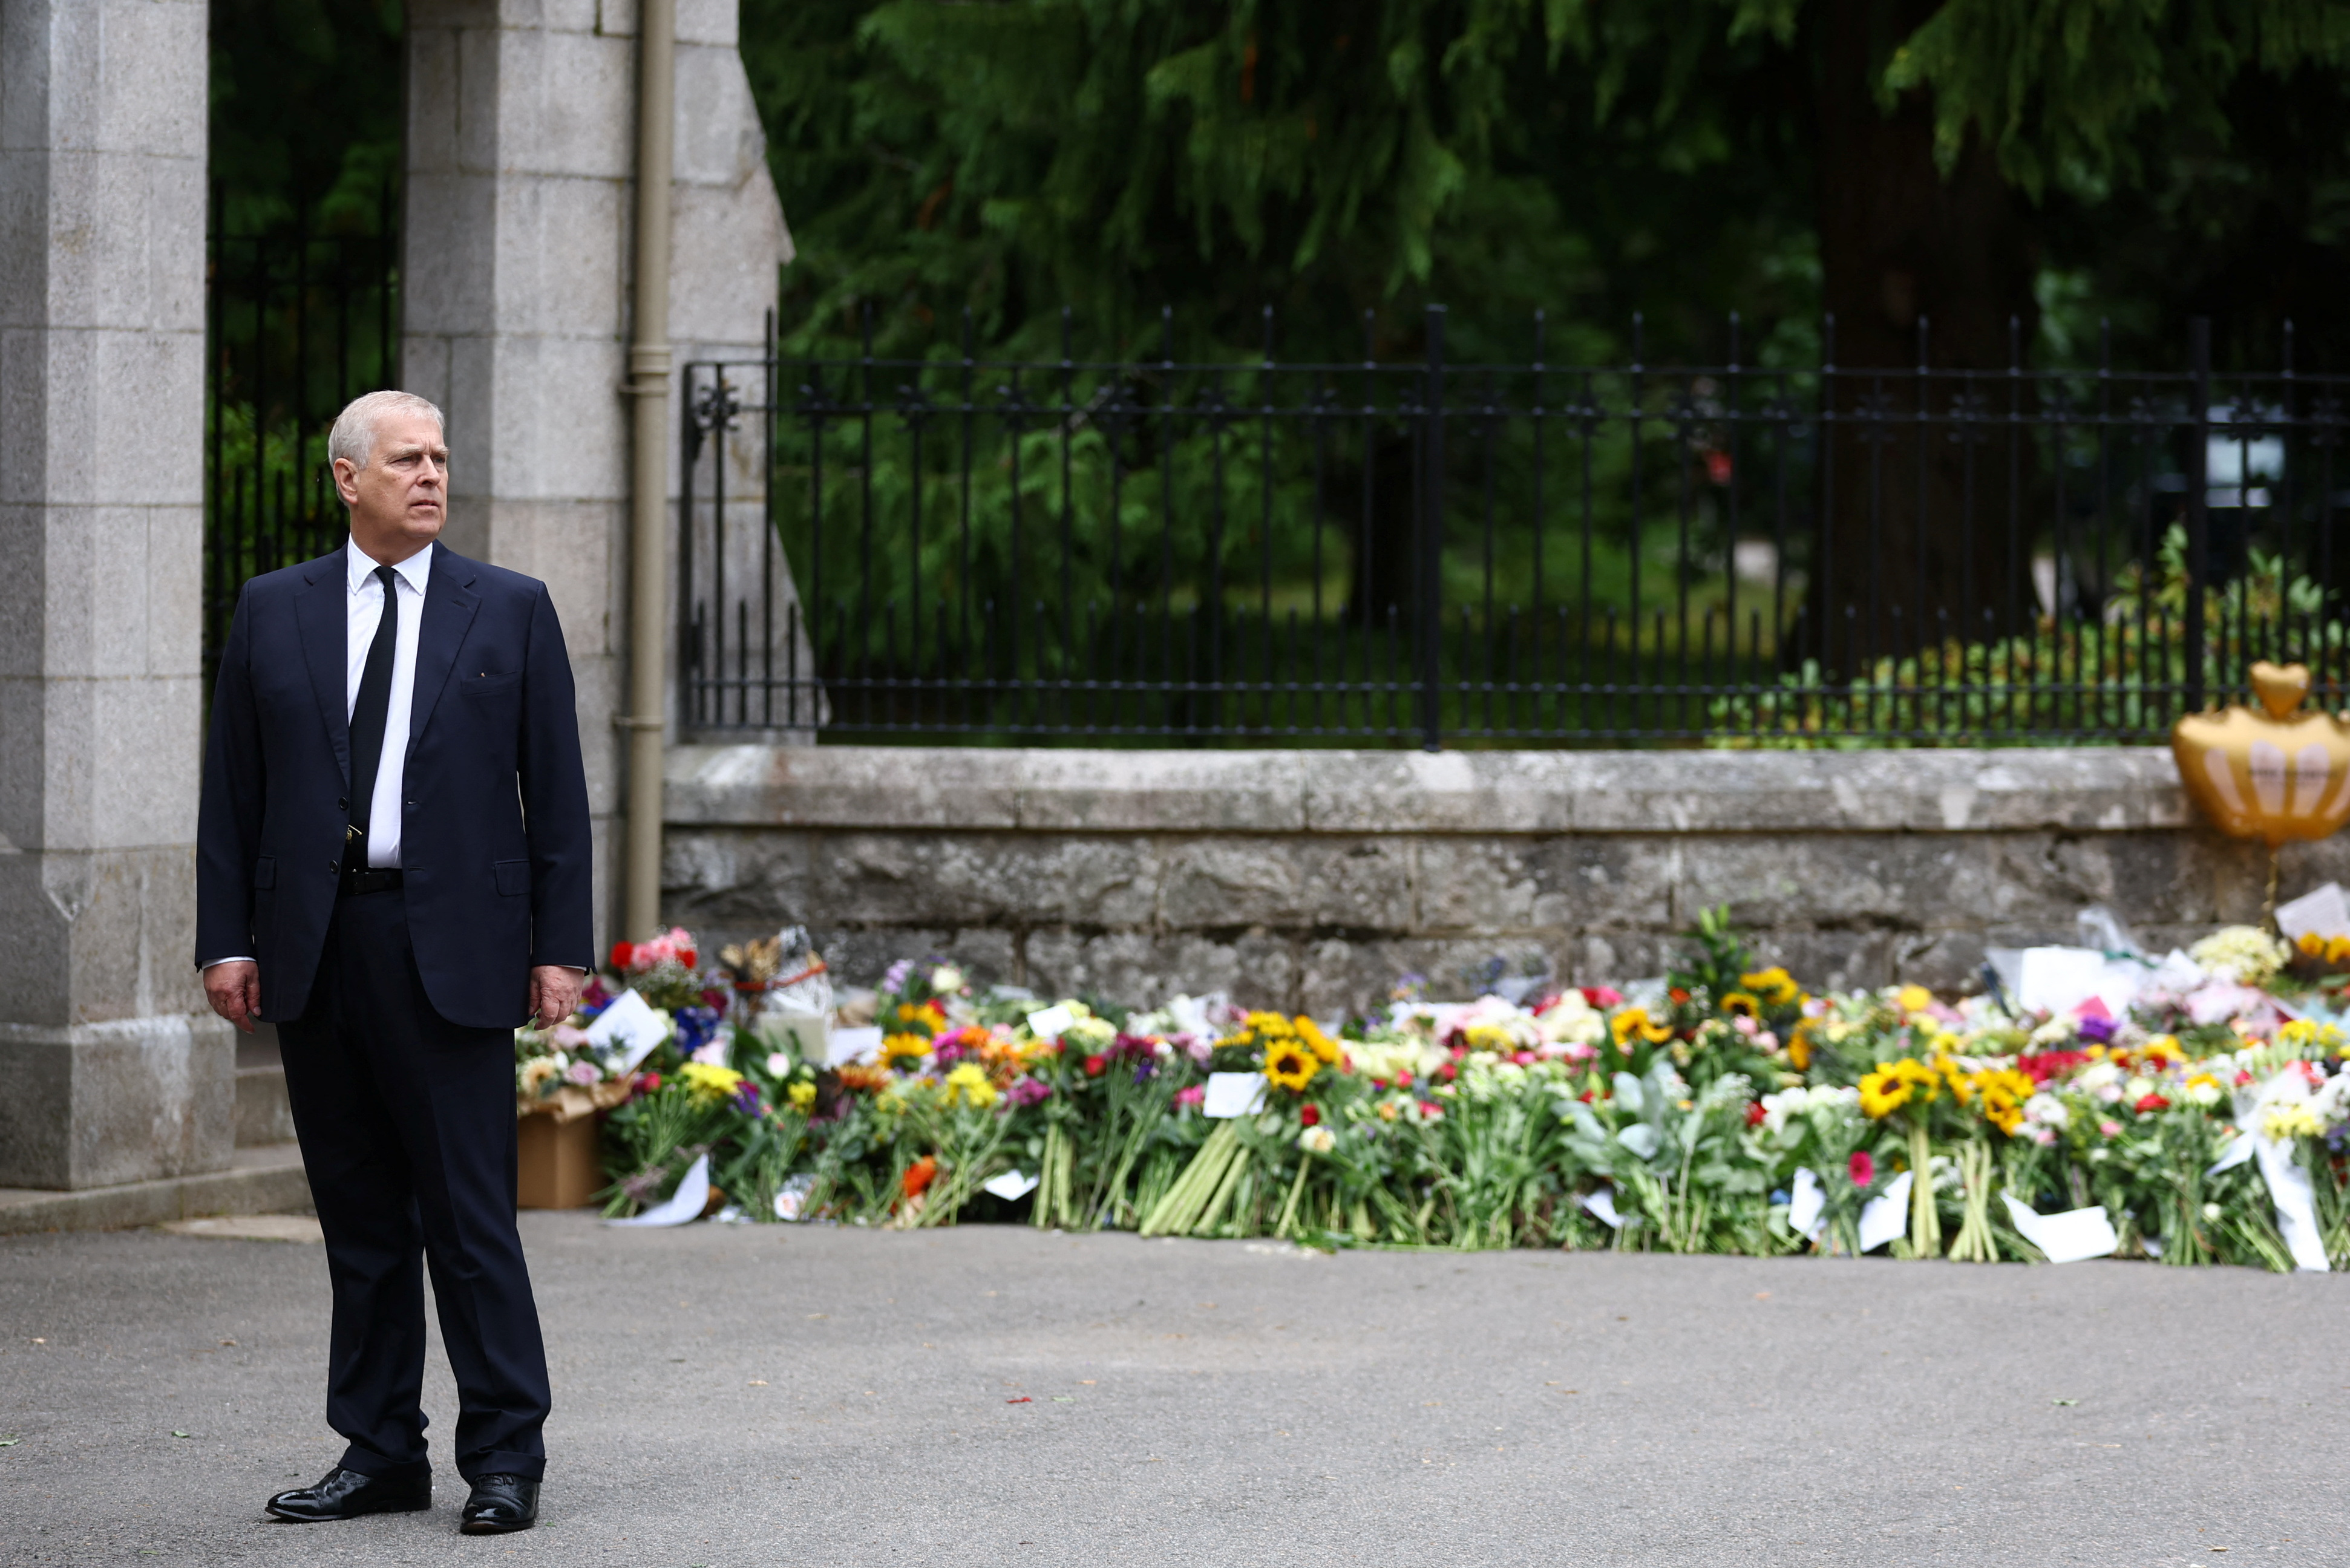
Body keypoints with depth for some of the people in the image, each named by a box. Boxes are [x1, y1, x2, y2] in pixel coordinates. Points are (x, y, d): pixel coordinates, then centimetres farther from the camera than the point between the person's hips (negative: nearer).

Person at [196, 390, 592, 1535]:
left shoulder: (511, 611, 6)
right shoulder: (273, 612, 10)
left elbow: (556, 792, 4)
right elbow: (231, 790, 10)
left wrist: (560, 947, -2)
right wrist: (227, 938, 2)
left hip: (451, 950, -2)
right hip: (315, 950, 2)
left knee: (470, 1214, -5)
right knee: (358, 1216, 8)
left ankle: (504, 1461, 0)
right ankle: (379, 1453, 14)